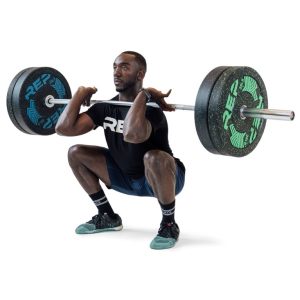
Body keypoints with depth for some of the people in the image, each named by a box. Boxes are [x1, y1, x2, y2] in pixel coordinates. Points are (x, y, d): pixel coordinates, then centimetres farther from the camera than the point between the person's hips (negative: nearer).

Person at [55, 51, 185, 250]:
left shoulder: (150, 108, -27)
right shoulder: (106, 107, -5)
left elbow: (132, 134, -52)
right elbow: (64, 127, -14)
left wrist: (143, 95, -40)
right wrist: (80, 94, -8)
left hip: (163, 178, -7)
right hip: (128, 178, 7)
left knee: (153, 157, -43)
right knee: (76, 153, 1)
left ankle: (169, 225, -18)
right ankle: (108, 217, 11)